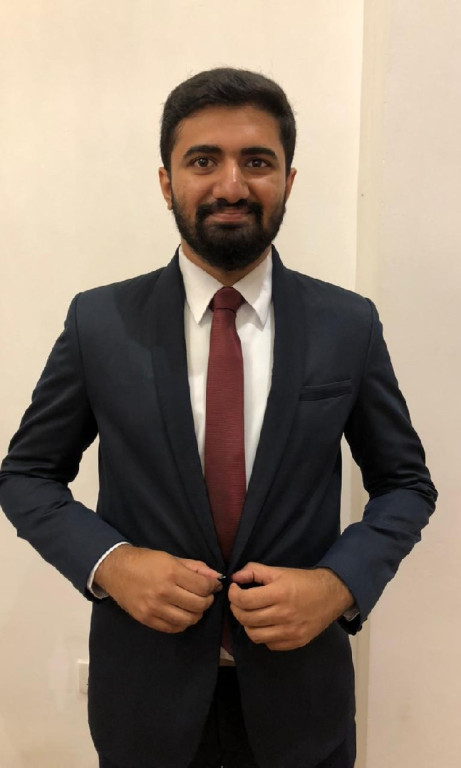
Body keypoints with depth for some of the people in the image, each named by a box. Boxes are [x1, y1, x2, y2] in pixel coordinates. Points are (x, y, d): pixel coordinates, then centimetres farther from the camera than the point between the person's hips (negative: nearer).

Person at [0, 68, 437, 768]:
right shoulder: (100, 322, -8)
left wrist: (342, 583, -16)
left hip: (300, 684, 1)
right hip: (146, 684, 0)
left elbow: (406, 482, 1)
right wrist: (108, 561, -17)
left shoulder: (350, 324, -7)